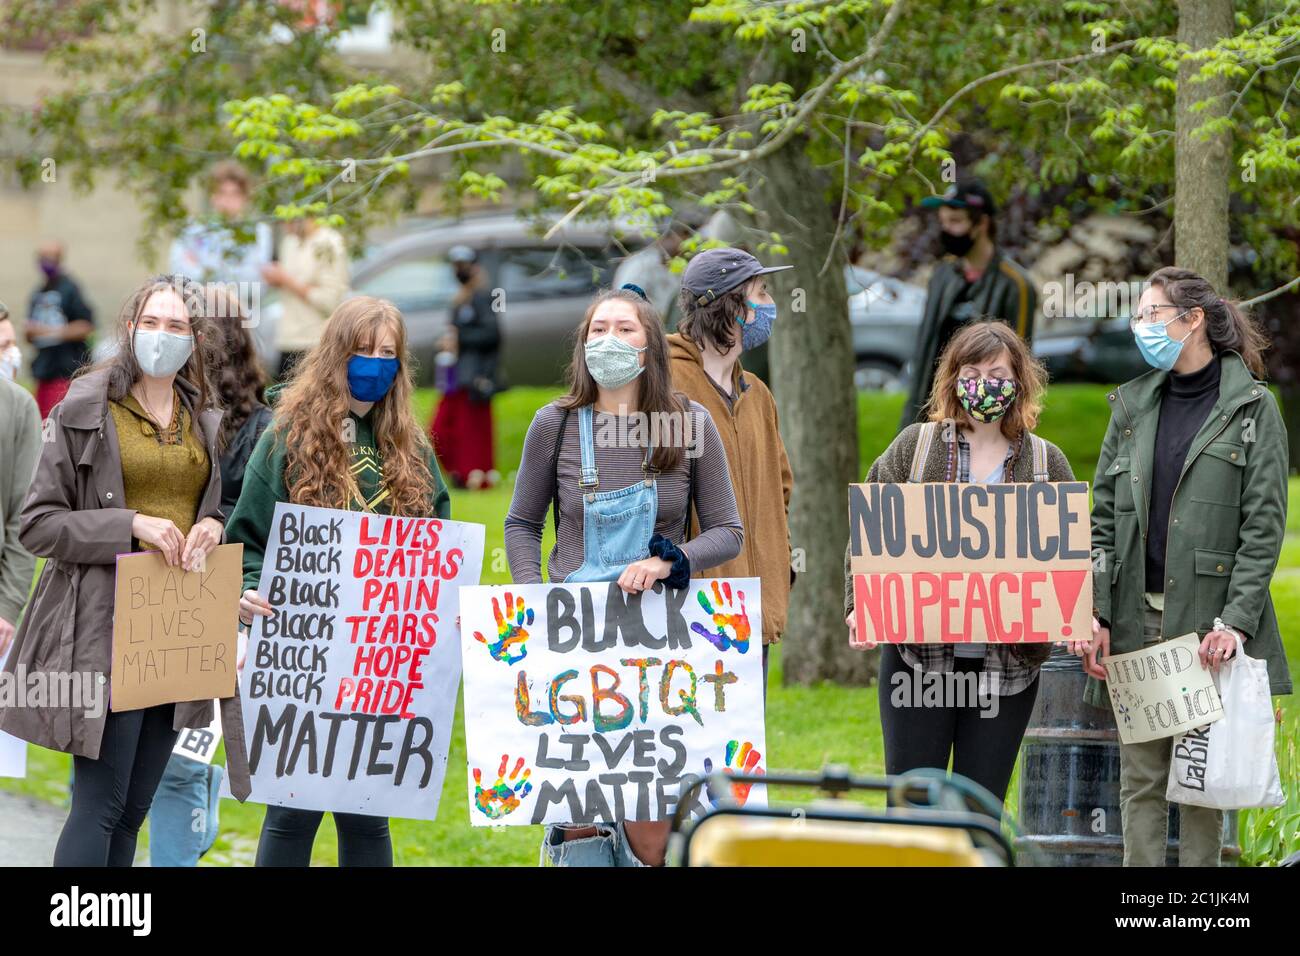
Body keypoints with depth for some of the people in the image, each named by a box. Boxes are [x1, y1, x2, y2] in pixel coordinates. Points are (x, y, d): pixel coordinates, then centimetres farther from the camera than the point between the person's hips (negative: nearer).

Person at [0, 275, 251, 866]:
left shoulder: (206, 422, 13)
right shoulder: (85, 411, -3)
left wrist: (212, 528, 1)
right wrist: (131, 525, -16)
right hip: (109, 626, -5)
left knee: (133, 809, 7)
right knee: (100, 804, -10)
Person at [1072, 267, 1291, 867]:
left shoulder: (1252, 407, 0)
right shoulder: (1133, 405, 13)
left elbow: (1264, 525, -5)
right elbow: (1102, 519, 11)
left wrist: (1235, 620, -14)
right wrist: (1093, 613, -1)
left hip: (1210, 620, -4)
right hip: (1135, 618, 4)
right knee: (1141, 776, 3)